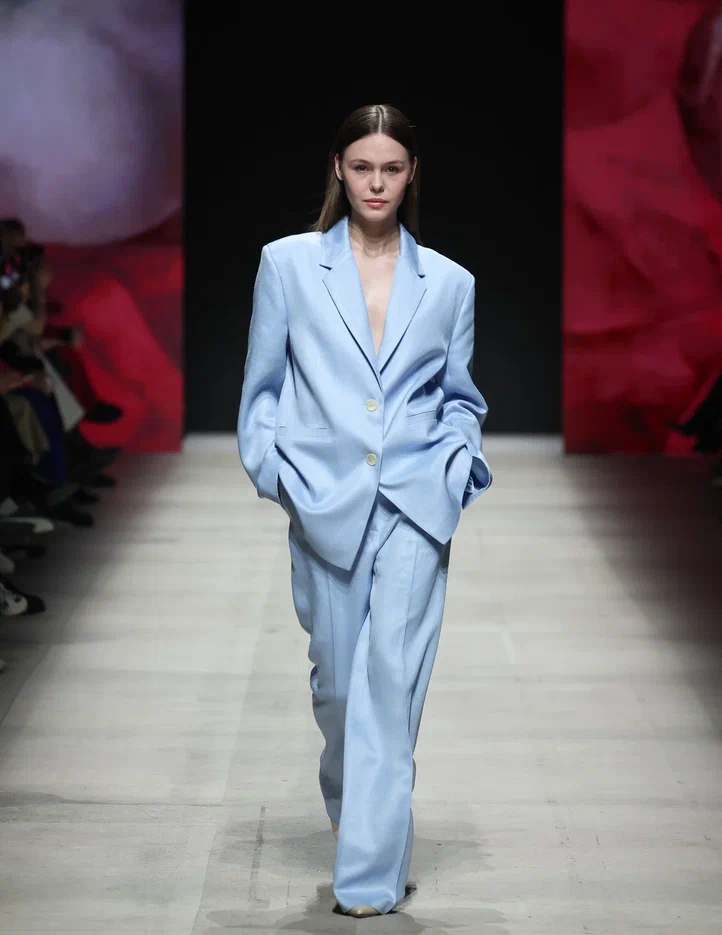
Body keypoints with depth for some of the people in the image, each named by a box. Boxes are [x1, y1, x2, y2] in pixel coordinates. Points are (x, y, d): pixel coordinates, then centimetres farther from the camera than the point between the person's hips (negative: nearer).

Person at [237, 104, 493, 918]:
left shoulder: (448, 282, 8)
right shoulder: (288, 264, 4)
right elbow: (262, 387, 9)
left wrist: (456, 469, 0)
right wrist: (274, 469, -2)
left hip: (415, 507, 0)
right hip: (324, 505, 0)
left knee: (392, 678, -10)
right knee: (337, 679, 10)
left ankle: (369, 873, -8)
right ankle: (353, 809, 39)